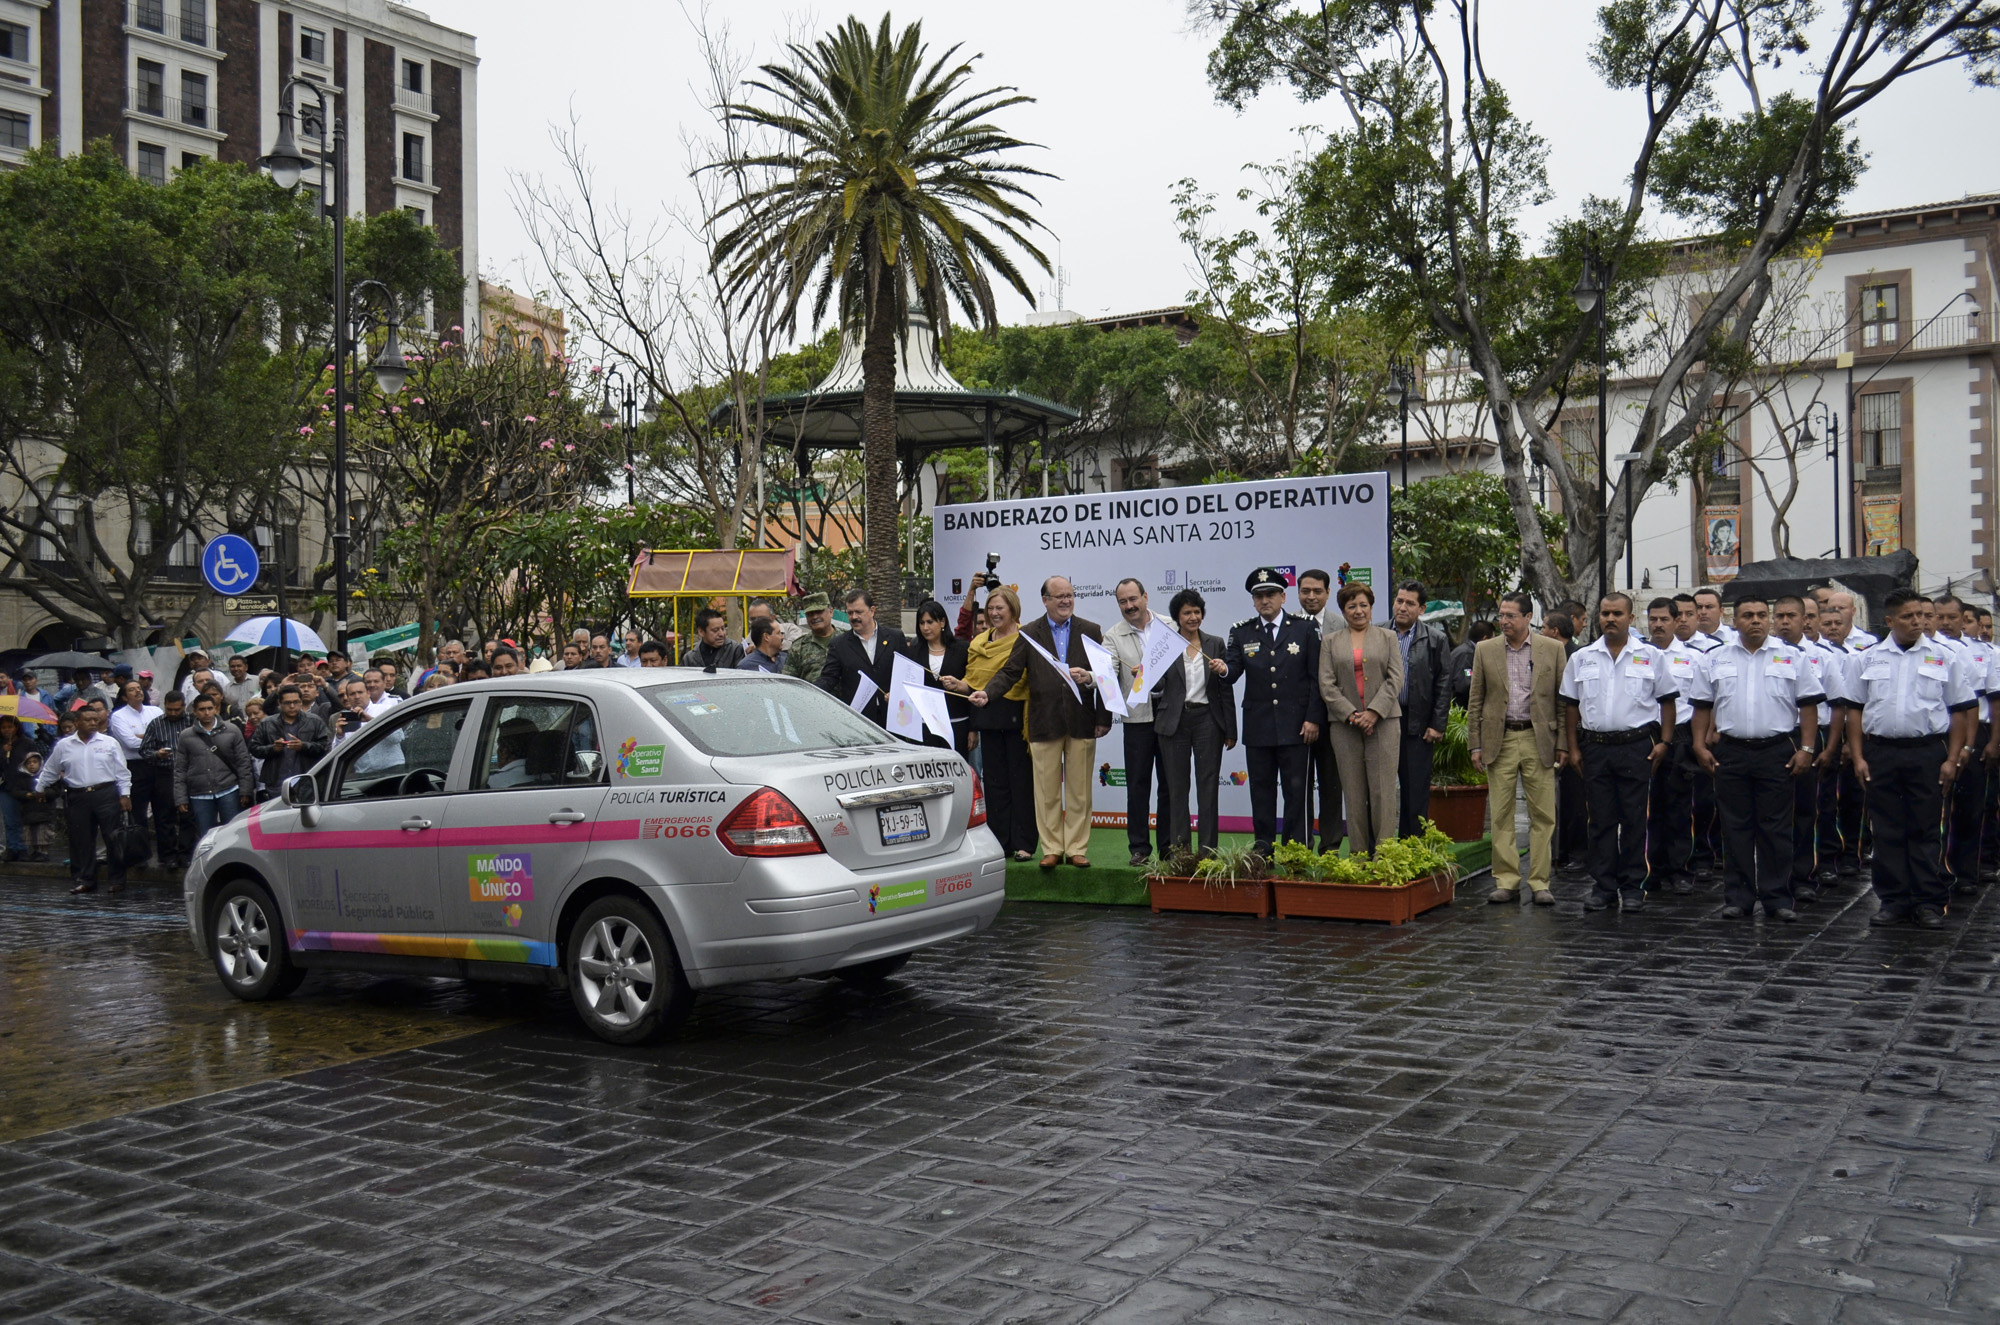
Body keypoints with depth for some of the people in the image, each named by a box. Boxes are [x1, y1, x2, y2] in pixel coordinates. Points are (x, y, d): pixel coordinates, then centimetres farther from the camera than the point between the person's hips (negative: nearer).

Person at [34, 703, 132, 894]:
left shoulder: (110, 743, 3)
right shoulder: (64, 746, 7)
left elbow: (122, 772, 4)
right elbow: (50, 770, 20)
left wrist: (125, 795, 0)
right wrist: (39, 789, 24)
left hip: (106, 794, -2)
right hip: (78, 797, 2)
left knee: (113, 838, -3)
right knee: (81, 840, 4)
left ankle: (118, 879, 4)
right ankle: (84, 879, 12)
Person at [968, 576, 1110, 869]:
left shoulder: (1091, 631, 7)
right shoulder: (1029, 634, 6)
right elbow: (1010, 671, 1)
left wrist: (1103, 718, 0)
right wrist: (987, 693, -16)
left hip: (1081, 721, 0)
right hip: (1044, 723, 0)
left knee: (1079, 789, 4)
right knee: (1047, 790, 3)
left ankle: (1077, 848, 13)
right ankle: (1052, 849, 12)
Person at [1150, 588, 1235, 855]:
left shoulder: (1216, 644, 6)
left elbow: (1226, 689, 7)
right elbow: (1157, 686, 0)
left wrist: (1230, 730, 4)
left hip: (1207, 720, 1)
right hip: (1174, 721, 0)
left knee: (1208, 785, 1)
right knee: (1177, 786, 4)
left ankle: (1208, 849, 6)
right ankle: (1178, 848, 10)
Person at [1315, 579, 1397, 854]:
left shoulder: (1388, 637, 11)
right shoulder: (1330, 641, 11)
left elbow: (1395, 679, 2)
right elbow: (1326, 684, 2)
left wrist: (1373, 712, -11)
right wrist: (1351, 715, -9)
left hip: (1383, 721, -1)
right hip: (1345, 725, 1)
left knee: (1383, 790, -5)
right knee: (1353, 791, 1)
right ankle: (1357, 856, 6)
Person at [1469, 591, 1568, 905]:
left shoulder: (1552, 650, 3)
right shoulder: (1485, 650, 6)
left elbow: (1564, 699, 5)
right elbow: (1475, 701, 8)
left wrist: (1562, 743, -1)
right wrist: (1475, 744, 2)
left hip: (1538, 739, -1)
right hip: (1499, 740, 1)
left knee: (1543, 814, -1)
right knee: (1500, 815, 2)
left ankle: (1539, 882, 7)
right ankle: (1506, 881, 10)